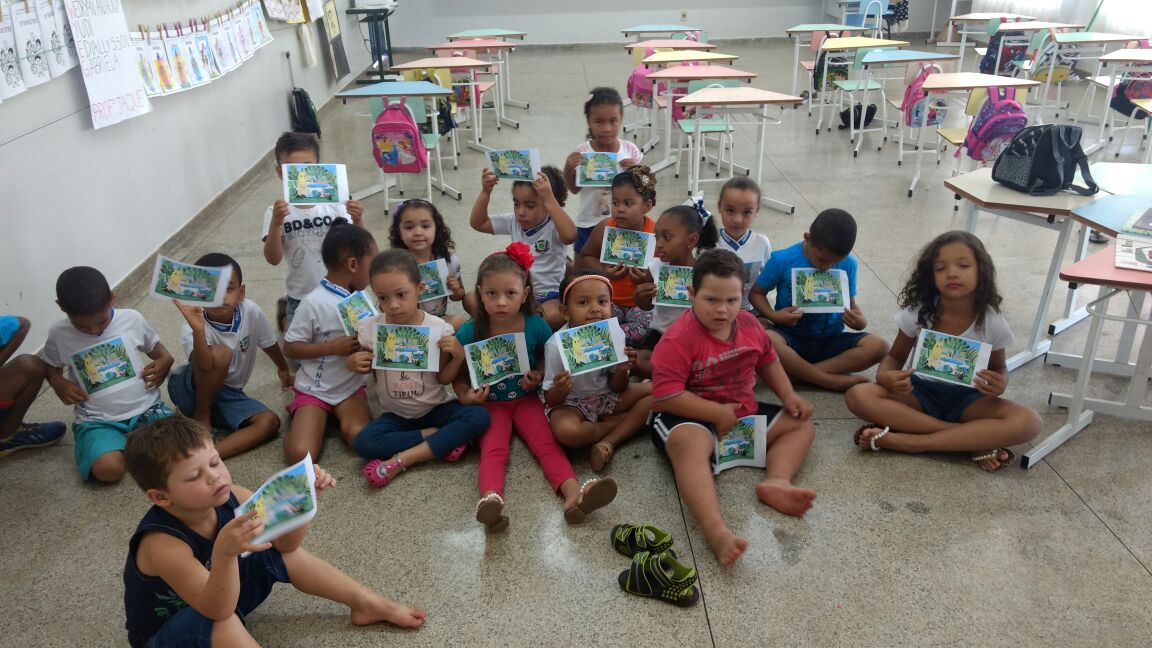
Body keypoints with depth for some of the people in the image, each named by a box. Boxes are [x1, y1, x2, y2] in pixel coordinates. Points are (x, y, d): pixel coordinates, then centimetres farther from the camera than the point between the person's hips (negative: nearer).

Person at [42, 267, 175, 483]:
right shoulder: (59, 333, -2)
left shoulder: (132, 319, -2)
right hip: (98, 419, -1)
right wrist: (58, 383, -6)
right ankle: (126, 444, 4)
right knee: (107, 469, -29)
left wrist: (164, 362, -8)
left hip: (145, 407, 1)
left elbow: (156, 348, 14)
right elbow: (51, 367, 16)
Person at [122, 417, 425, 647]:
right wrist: (224, 552, -61)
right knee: (221, 622, -37)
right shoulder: (162, 543, -35)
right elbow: (217, 611, -41)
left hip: (217, 595, 7)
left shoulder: (228, 497, -18)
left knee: (287, 554, -3)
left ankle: (368, 604, 9)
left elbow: (286, 542, -13)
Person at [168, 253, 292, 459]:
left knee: (270, 422, -23)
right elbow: (205, 366, -45)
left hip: (227, 393, 4)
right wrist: (198, 329, -61)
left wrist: (283, 370, 24)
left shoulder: (251, 312, -15)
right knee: (220, 353, -34)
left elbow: (269, 343, 6)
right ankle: (201, 417, -12)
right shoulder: (192, 329, -25)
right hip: (192, 391, -4)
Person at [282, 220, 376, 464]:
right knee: (300, 454, -22)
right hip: (314, 389, -4)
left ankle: (338, 416, 8)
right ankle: (317, 416, 9)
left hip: (351, 387, 4)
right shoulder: (315, 303, -18)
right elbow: (289, 347, -14)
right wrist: (334, 347, -22)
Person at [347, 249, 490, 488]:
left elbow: (443, 378, -5)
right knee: (363, 443, -28)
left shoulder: (439, 329, -15)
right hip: (397, 413, 1)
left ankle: (402, 460, -26)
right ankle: (437, 437, -15)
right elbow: (368, 367, 6)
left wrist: (459, 357, -23)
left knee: (479, 416, -28)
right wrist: (353, 363, -16)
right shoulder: (369, 328, -11)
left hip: (436, 408, 0)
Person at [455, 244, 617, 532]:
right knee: (493, 449, -24)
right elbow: (459, 377, 0)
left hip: (526, 399, 1)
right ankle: (491, 500, -50)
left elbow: (549, 360, 8)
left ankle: (573, 492, -40)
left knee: (548, 444, -19)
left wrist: (539, 377, -13)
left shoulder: (537, 327, -10)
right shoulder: (469, 333, -12)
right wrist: (466, 396, -21)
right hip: (490, 403, -1)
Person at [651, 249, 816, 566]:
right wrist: (719, 413, -22)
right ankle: (716, 531, -59)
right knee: (689, 444, -40)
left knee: (801, 424, 5)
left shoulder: (749, 324, 2)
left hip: (743, 412, 8)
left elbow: (767, 361, 21)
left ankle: (776, 480, -22)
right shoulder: (678, 338, -21)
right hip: (693, 417, -8)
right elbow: (665, 396, -25)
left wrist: (789, 397, 5)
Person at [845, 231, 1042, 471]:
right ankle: (976, 440, -26)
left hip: (966, 398, 0)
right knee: (858, 396, -29)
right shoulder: (918, 313, -13)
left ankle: (904, 441, -30)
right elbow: (894, 356, 1)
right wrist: (886, 376, -24)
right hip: (920, 392, 0)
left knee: (1028, 423, -29)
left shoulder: (992, 323, -12)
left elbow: (998, 368, 5)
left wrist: (999, 385, -20)